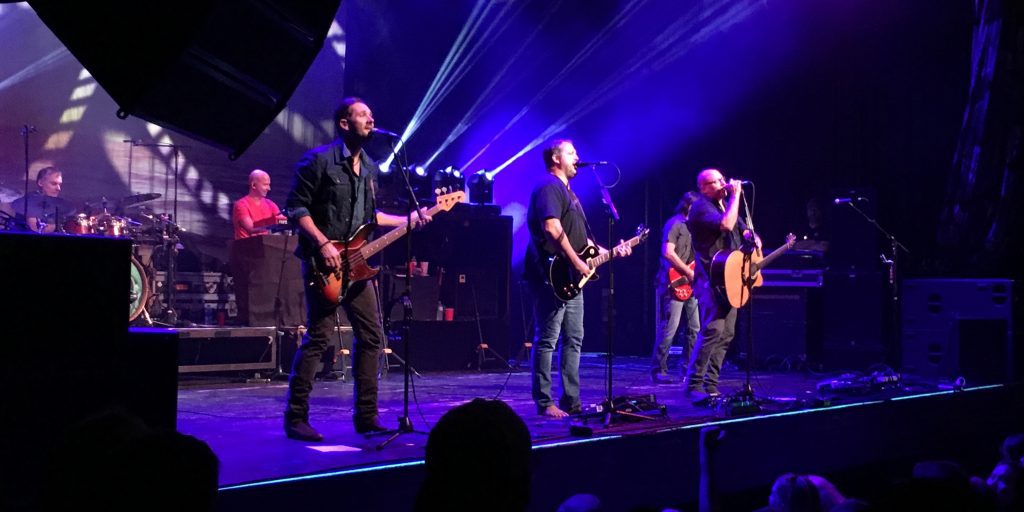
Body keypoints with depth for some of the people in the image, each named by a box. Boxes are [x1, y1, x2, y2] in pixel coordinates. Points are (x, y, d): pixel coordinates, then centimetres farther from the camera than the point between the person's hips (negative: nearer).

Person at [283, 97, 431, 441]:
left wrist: (407, 220, 13)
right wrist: (323, 244, -20)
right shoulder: (319, 160, -8)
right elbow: (296, 206, -11)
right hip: (324, 263, -8)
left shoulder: (369, 168, 16)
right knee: (317, 339, -8)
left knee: (371, 337, 7)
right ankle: (296, 418, 1)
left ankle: (366, 416, 15)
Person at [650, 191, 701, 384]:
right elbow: (668, 252, -18)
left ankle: (689, 368, 18)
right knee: (669, 329, -10)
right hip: (674, 284, -9)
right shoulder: (674, 223, -8)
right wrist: (690, 273, -16)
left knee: (695, 328, 9)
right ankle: (659, 370, -4)